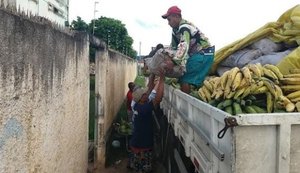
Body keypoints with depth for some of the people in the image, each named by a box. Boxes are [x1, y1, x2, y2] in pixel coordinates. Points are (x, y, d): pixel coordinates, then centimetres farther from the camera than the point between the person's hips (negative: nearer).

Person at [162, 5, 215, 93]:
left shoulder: (184, 27, -22)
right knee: (182, 77, 6)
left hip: (203, 54, -10)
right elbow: (173, 46, 16)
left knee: (185, 79, -16)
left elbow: (183, 46, -37)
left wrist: (174, 61, -45)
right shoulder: (175, 29, 9)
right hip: (195, 53, 10)